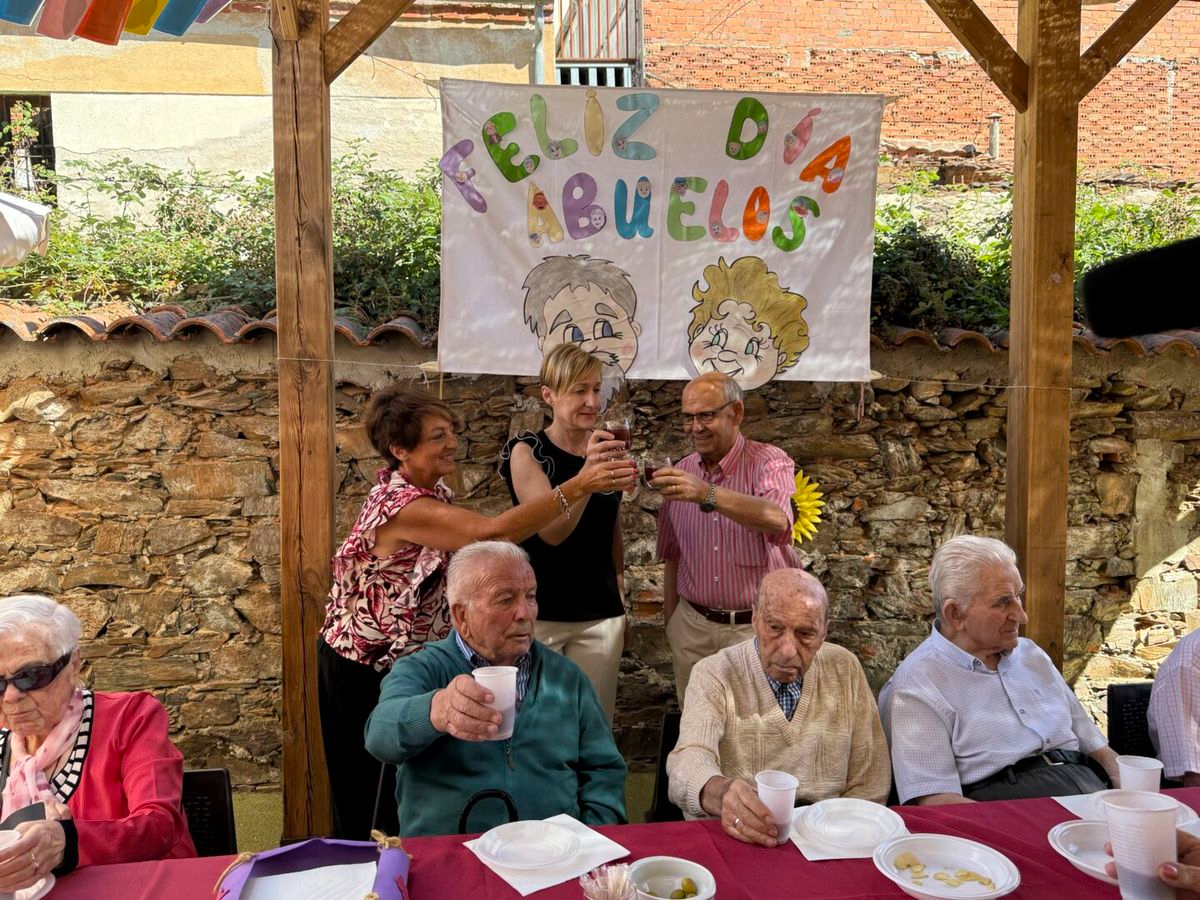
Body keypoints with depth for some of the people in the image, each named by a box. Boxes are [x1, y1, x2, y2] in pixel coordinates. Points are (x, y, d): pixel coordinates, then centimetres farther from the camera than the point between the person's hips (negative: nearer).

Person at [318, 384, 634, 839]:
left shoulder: (433, 491, 0)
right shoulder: (401, 505, -30)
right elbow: (493, 532, -42)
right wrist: (579, 485, -45)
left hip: (406, 656, 8)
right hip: (366, 668, -8)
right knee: (373, 796, 9)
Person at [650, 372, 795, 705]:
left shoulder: (769, 463, -10)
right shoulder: (681, 472, 4)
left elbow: (777, 521, -32)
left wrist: (707, 494, -44)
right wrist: (670, 620, 11)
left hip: (757, 628, -4)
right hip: (692, 627, 4)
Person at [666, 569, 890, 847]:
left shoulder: (846, 670, 4)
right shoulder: (714, 675, -5)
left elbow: (869, 782, 7)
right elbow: (690, 758, -20)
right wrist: (720, 793, -43)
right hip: (732, 839, -3)